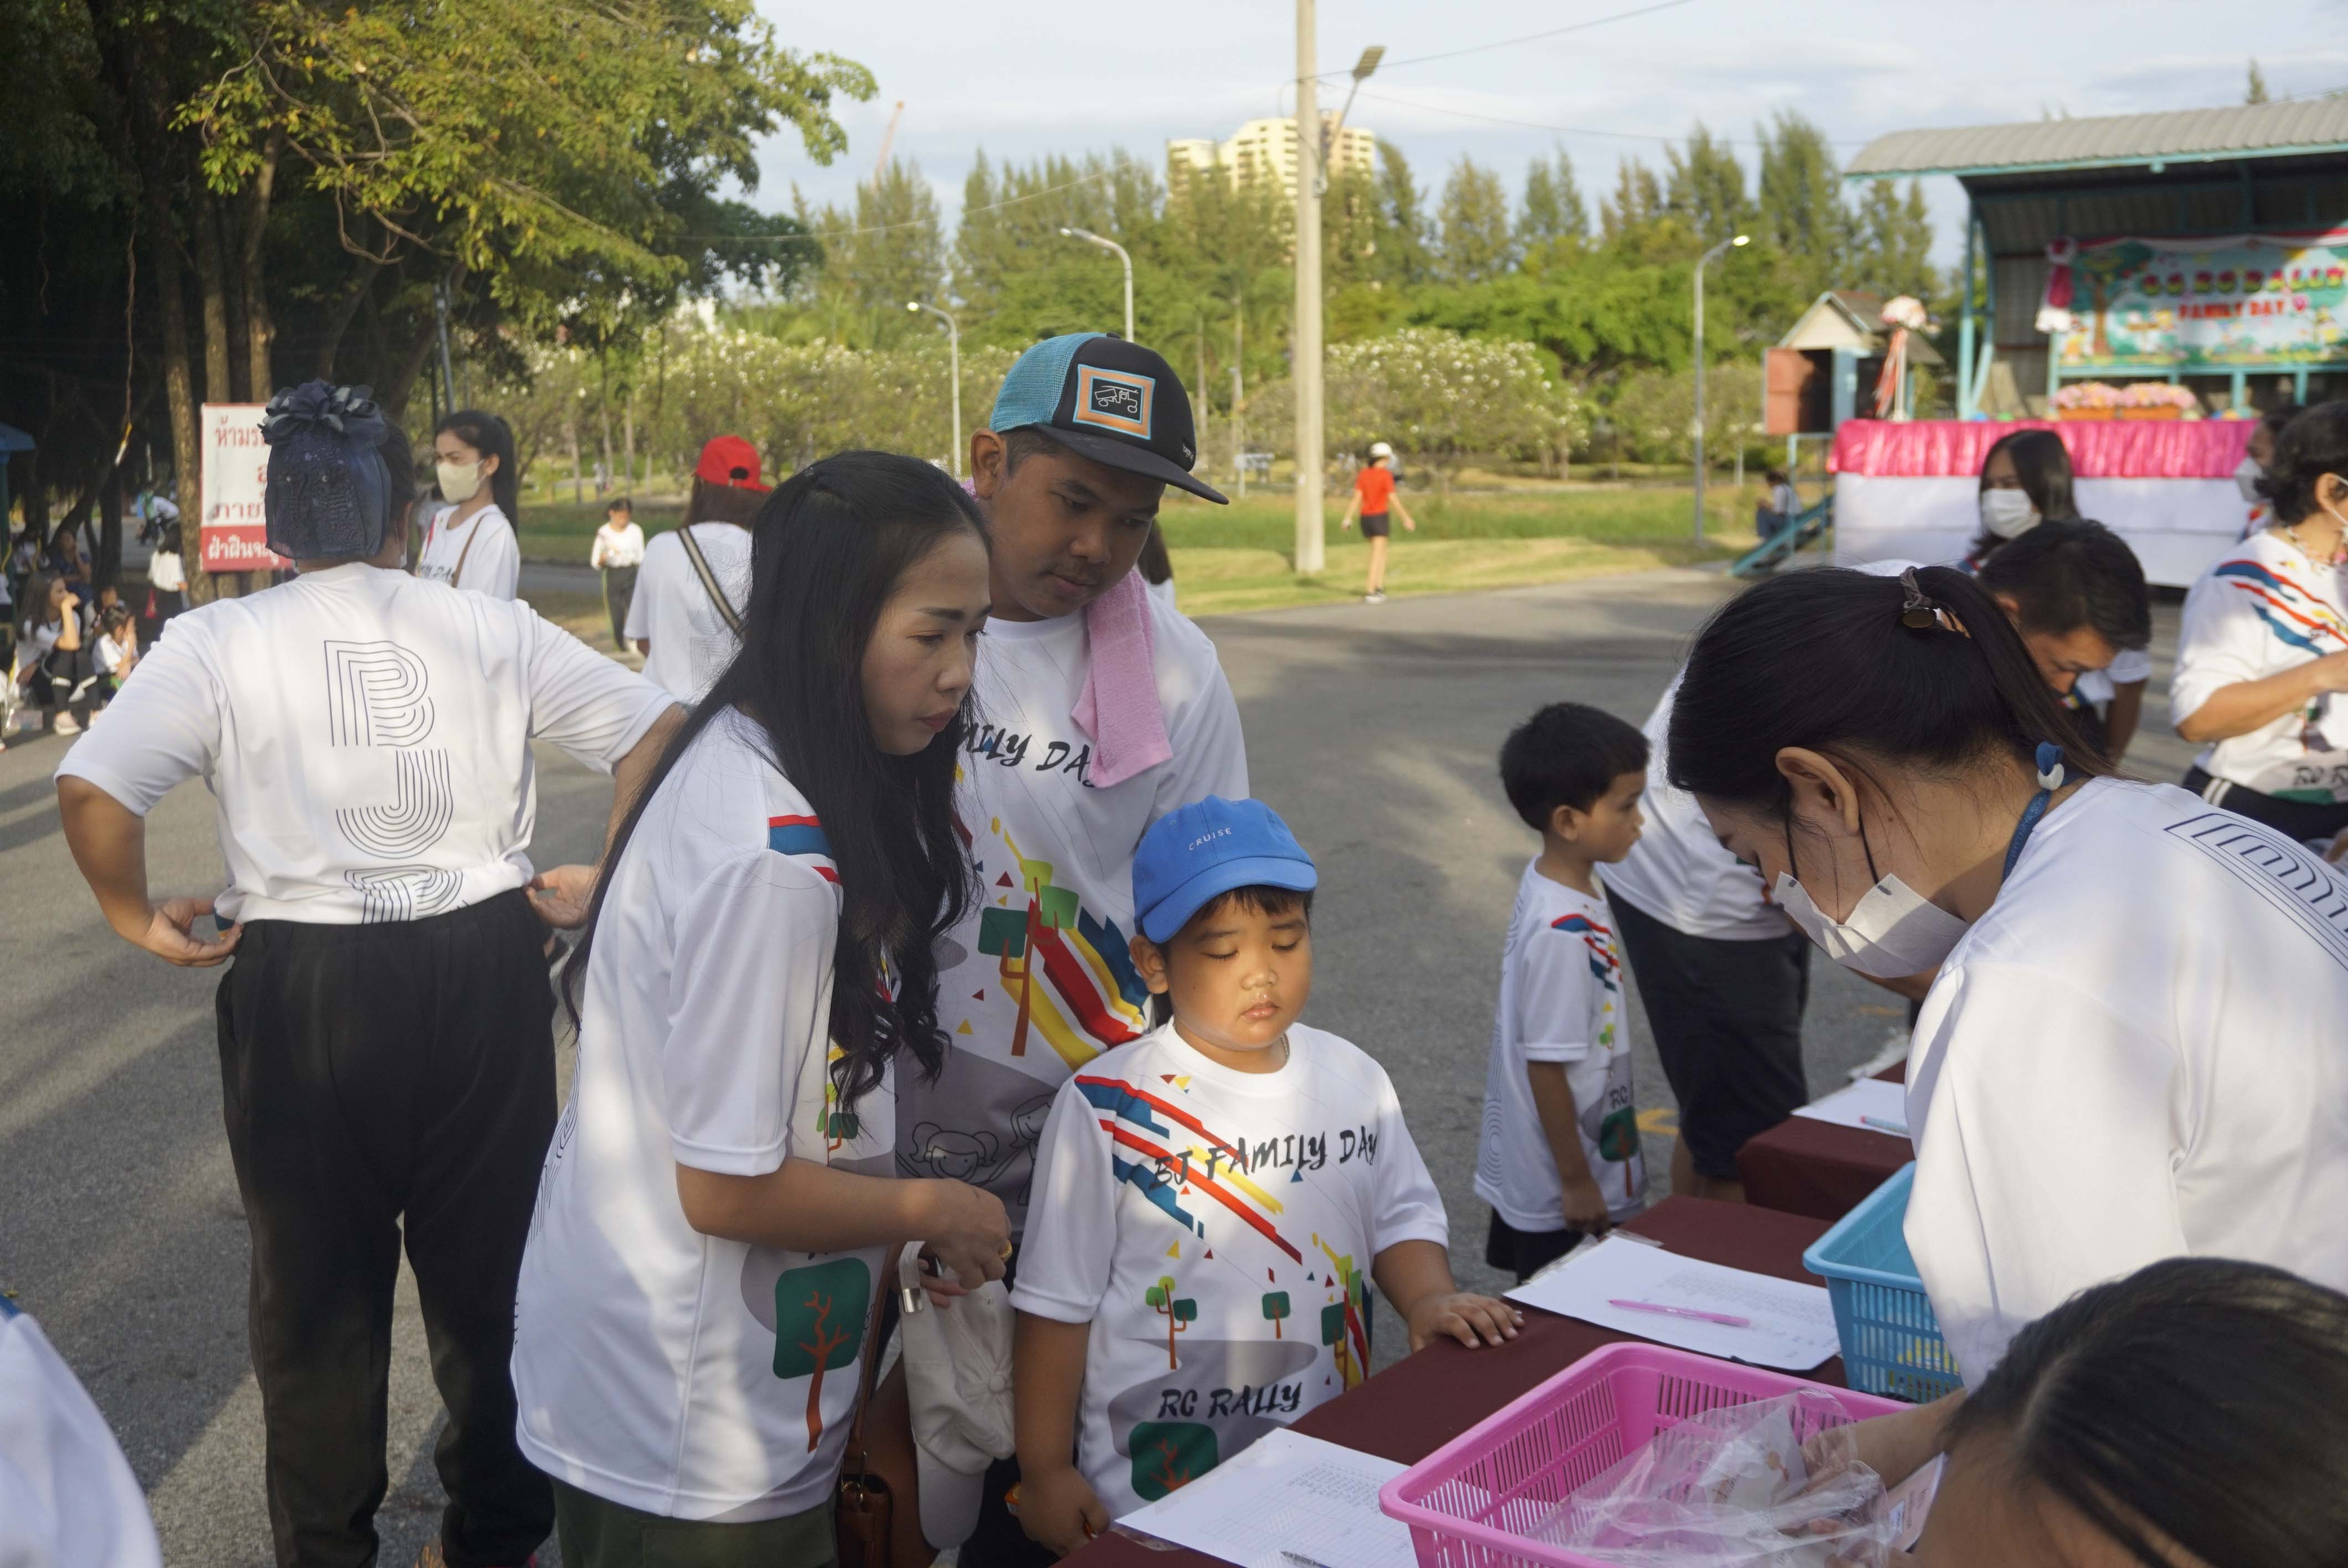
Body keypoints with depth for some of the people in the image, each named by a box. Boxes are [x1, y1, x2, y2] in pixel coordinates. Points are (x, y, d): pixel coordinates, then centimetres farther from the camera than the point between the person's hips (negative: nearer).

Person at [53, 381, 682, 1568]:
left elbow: (89, 788, -15)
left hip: (305, 989, -1)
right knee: (490, 1271, 17)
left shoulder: (219, 642, -5)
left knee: (318, 1291, 16)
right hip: (487, 969, 2)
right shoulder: (490, 630, 0)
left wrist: (139, 919, 0)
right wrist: (603, 879, 4)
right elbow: (652, 731, -3)